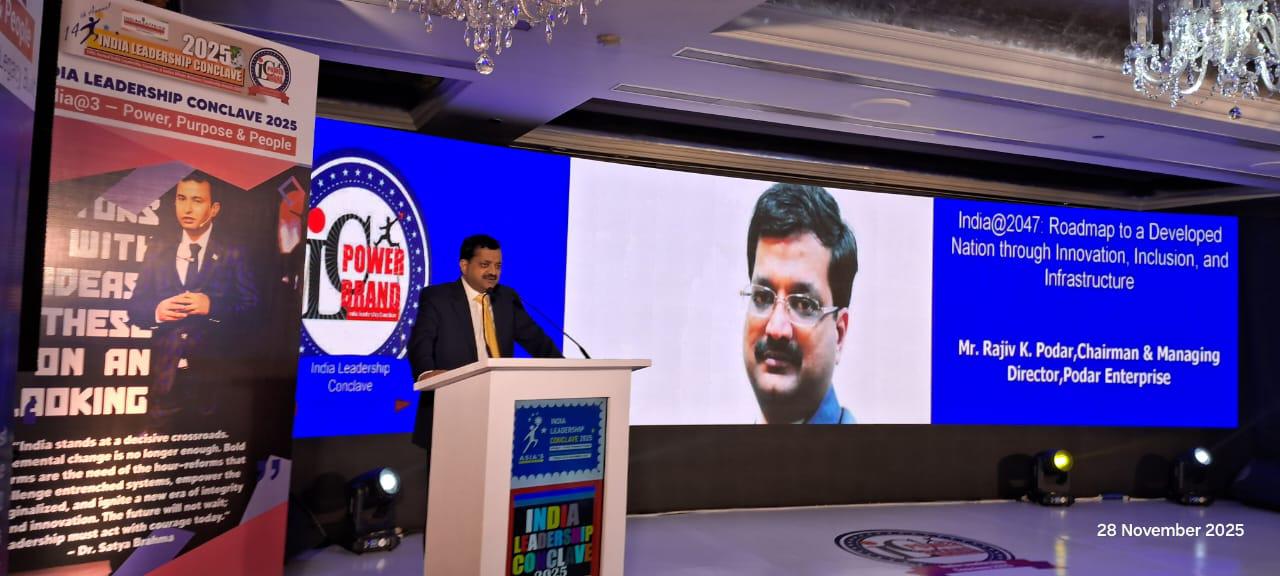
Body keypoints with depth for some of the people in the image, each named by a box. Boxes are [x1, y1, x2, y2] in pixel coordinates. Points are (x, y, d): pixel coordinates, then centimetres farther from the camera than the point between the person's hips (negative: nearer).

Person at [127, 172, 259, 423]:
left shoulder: (233, 253, 2)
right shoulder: (157, 252, 12)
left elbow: (252, 308, -5)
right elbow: (135, 307, 11)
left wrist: (212, 307, -19)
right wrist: (156, 311, -10)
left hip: (213, 376, -2)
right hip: (164, 374, 3)